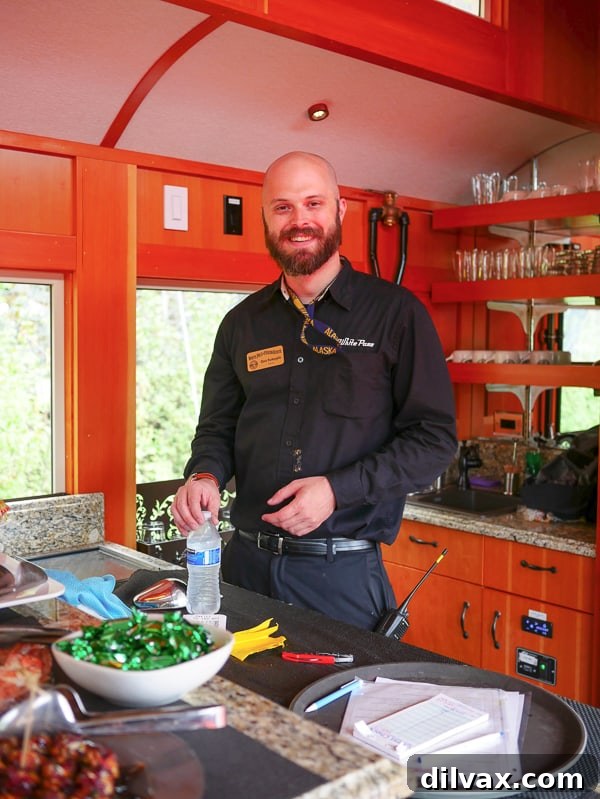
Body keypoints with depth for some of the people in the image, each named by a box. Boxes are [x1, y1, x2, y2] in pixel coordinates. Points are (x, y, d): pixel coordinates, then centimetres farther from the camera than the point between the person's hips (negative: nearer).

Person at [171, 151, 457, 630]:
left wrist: (338, 490, -17)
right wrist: (205, 475, -6)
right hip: (247, 562, 4)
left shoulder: (396, 312, -4)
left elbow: (435, 438, -7)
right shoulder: (242, 323, 9)